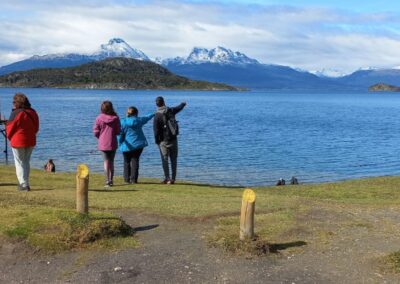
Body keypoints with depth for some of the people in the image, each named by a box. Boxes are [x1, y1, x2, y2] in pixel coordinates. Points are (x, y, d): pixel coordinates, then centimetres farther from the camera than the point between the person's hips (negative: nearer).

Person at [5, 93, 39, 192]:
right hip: (31, 141, 6)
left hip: (18, 142, -6)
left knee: (19, 163, 4)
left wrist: (10, 137, 10)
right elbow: (36, 128, 11)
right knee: (26, 162, 17)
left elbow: (10, 128, -8)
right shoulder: (33, 113, 5)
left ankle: (23, 185, -1)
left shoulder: (16, 113, -15)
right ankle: (25, 183, 21)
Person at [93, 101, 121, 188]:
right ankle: (111, 180, 16)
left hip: (103, 144, -1)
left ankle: (107, 181, -4)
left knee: (106, 162, 3)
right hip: (113, 143, 1)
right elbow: (118, 131, -1)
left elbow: (96, 132, -4)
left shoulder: (99, 118, -7)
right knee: (111, 162, 12)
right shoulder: (115, 118, -5)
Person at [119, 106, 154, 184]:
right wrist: (153, 114, 42)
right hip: (138, 145, 1)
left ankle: (127, 179, 13)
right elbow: (147, 117, 23)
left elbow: (121, 134, -3)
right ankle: (133, 179, 0)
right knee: (135, 161, 4)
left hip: (127, 145, -1)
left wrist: (121, 144, 9)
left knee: (127, 162, 11)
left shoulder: (123, 122, -5)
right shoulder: (139, 120, 2)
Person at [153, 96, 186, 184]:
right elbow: (179, 107, 21)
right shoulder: (171, 110, -1)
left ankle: (167, 178, -2)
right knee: (173, 160, 9)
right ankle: (173, 179, 10)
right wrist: (183, 104, 43)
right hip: (173, 139, 3)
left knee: (165, 160, 2)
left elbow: (156, 130, -12)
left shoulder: (157, 116, -12)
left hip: (163, 141, -3)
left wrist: (157, 141, 1)